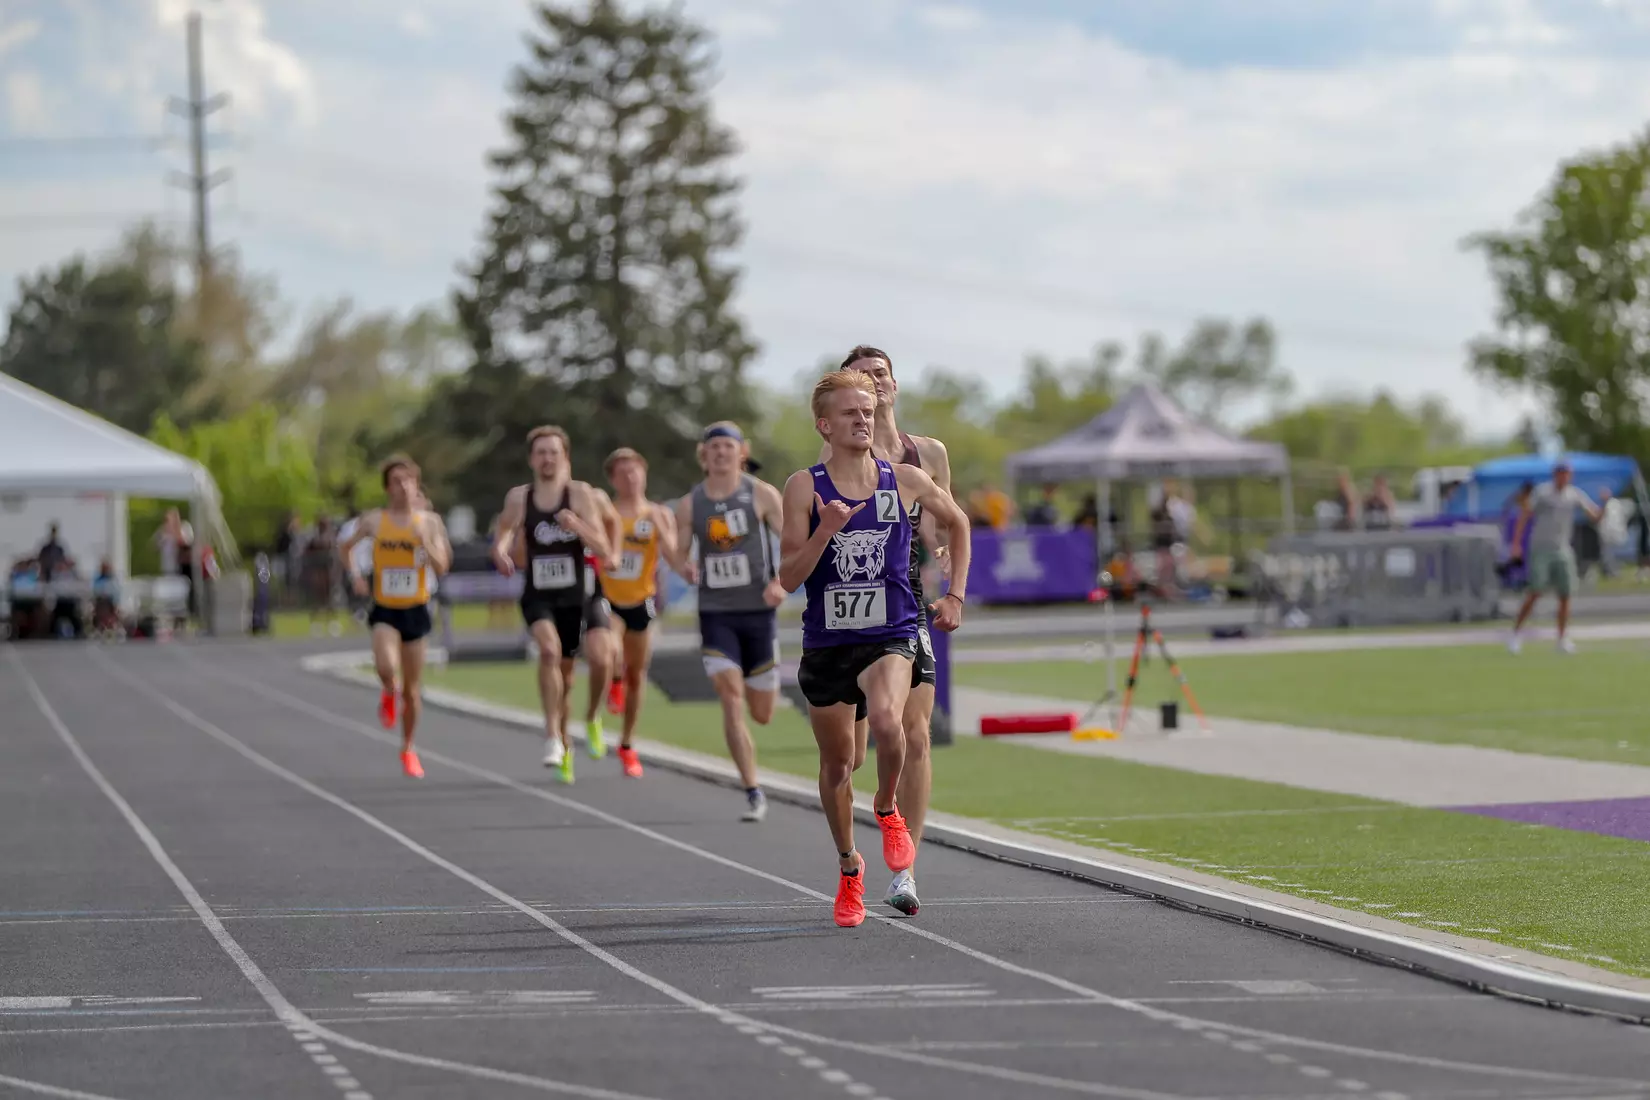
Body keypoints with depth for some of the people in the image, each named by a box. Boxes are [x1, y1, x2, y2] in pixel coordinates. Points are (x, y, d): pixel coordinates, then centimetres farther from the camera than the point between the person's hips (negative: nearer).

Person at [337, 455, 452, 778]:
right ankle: (389, 695, 7)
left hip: (416, 609, 1)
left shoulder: (430, 521, -2)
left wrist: (423, 537, -22)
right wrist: (355, 576, -3)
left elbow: (441, 566, -8)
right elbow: (345, 548, 14)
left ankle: (408, 749, 27)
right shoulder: (374, 521, -1)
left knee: (412, 689, 8)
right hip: (384, 609, -1)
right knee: (387, 667, -29)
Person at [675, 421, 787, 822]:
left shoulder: (761, 495, -3)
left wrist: (782, 582, -19)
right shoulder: (689, 505, 2)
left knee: (762, 714, 5)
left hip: (758, 611, 0)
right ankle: (753, 792, -11)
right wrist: (687, 568, -15)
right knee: (731, 700, -16)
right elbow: (680, 553, 10)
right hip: (715, 615, 0)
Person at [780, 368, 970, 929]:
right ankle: (848, 867, 35)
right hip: (826, 642, 1)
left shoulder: (905, 481, 1)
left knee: (887, 720, -31)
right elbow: (788, 577, -8)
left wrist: (955, 595, 15)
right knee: (836, 761, 12)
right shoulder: (805, 487, -4)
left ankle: (887, 809, 0)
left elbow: (957, 523, 21)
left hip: (890, 635, -1)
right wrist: (826, 531, -23)